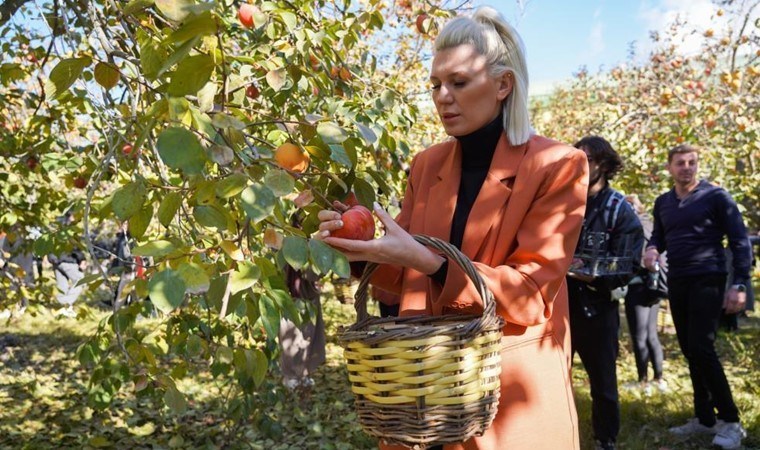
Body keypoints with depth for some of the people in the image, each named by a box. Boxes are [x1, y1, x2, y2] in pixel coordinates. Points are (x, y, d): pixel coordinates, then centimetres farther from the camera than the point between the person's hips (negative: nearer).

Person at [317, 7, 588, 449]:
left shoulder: (556, 166, -10)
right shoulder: (427, 164, 5)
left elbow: (531, 291, -15)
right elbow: (406, 278, 9)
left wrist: (430, 262, -27)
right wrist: (362, 249, -12)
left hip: (511, 388, -4)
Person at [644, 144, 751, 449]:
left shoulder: (715, 196, -6)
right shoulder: (662, 203, 11)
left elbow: (740, 241, -8)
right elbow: (658, 236, 23)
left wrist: (739, 285, -15)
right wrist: (652, 249, -2)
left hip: (707, 281, -6)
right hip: (676, 283, 6)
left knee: (702, 348, -14)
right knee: (690, 352, 9)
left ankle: (731, 421, -2)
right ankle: (705, 418, 18)